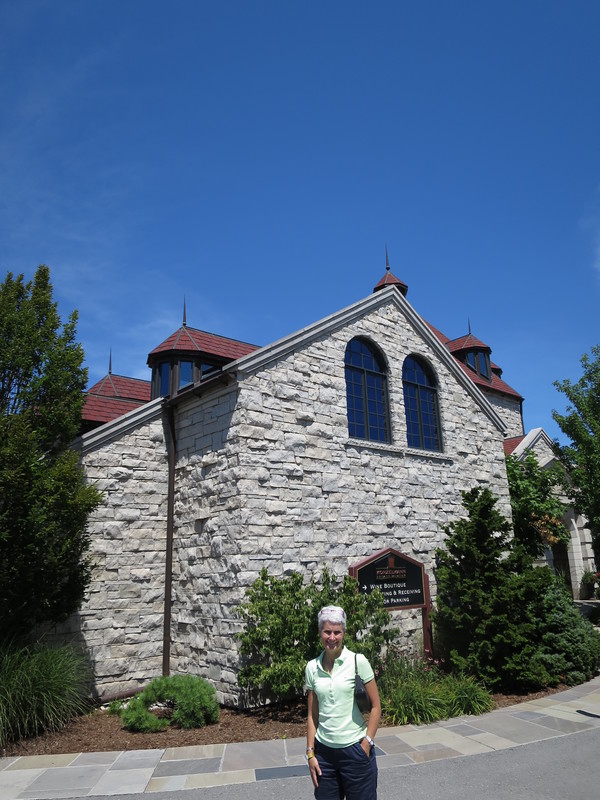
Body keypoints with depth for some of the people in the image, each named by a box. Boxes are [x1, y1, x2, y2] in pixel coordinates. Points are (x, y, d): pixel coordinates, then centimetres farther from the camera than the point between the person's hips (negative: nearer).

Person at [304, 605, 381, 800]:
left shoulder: (358, 661, -9)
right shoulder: (312, 667, 0)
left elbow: (376, 706, -4)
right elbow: (313, 714, 7)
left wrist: (367, 744, -8)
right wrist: (310, 753, 4)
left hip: (355, 749, -3)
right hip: (324, 751, 3)